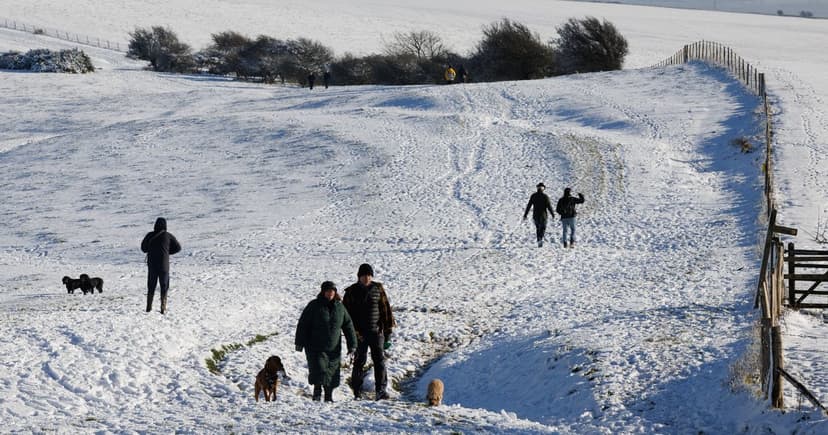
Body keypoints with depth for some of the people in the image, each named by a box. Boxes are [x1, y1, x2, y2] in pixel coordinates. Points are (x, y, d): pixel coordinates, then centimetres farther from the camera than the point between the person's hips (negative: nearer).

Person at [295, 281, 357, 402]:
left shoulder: (340, 307, 7)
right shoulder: (314, 306, -4)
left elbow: (348, 326, 11)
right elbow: (303, 325, -4)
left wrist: (352, 345, 7)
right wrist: (300, 343, -8)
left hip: (333, 348, 3)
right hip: (315, 347, -3)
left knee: (332, 374, 4)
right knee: (319, 370, -14)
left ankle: (329, 396, 14)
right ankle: (317, 392, 0)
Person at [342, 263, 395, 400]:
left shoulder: (378, 289, 5)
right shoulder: (352, 292, 2)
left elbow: (386, 309, 9)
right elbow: (346, 313, 1)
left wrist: (388, 330, 6)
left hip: (376, 331, 1)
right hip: (359, 333, -1)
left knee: (379, 360, -6)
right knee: (359, 361, 2)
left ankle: (381, 390, -8)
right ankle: (357, 392, 7)